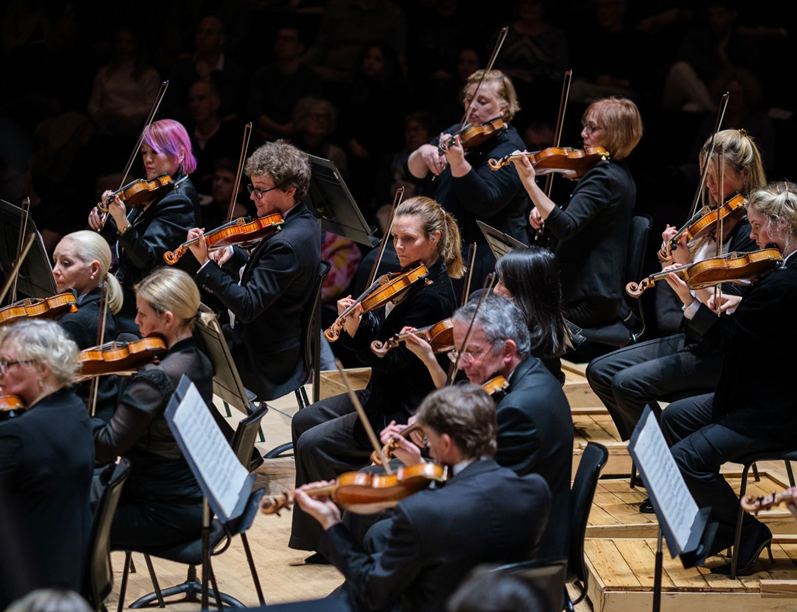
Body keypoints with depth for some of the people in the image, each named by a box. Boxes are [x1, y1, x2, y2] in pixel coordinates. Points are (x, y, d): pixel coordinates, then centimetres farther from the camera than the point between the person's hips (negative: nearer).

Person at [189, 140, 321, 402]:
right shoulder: (302, 222, 2)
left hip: (264, 360, -10)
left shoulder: (287, 243, -30)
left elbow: (248, 307, -32)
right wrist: (234, 255, -3)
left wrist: (206, 263, -31)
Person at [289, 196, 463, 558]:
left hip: (406, 414, -10)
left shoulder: (432, 296, -22)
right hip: (383, 394, 10)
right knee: (304, 422, 12)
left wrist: (357, 332, -36)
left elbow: (390, 359, -24)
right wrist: (354, 319, -12)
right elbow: (379, 336, 7)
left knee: (314, 444, -14)